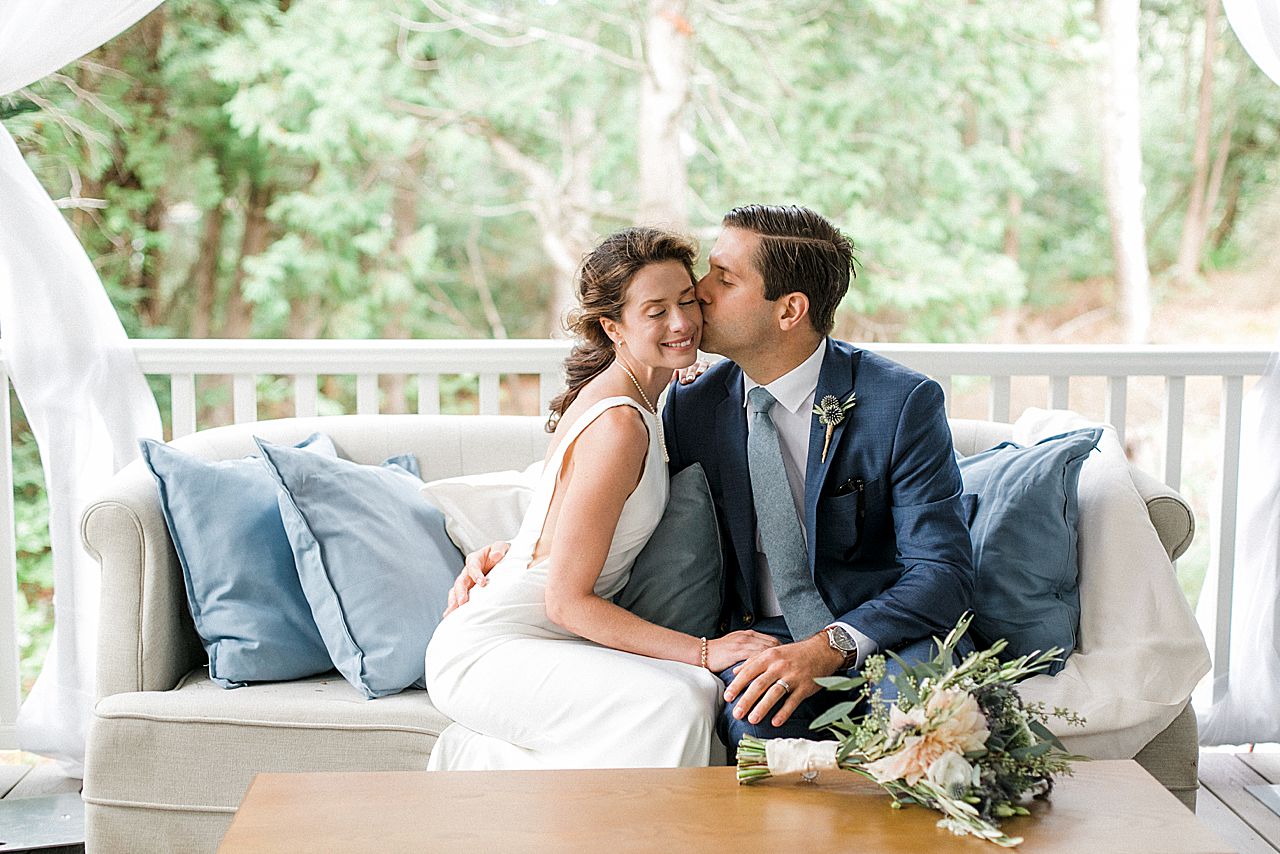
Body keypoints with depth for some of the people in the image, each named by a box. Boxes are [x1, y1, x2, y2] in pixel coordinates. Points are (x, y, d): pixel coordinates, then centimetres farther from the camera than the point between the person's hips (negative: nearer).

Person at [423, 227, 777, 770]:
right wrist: (703, 652, -19)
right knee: (676, 704, -27)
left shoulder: (618, 394, 9)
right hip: (485, 652, -9)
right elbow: (567, 601, -19)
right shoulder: (619, 425, -20)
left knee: (705, 691, -12)